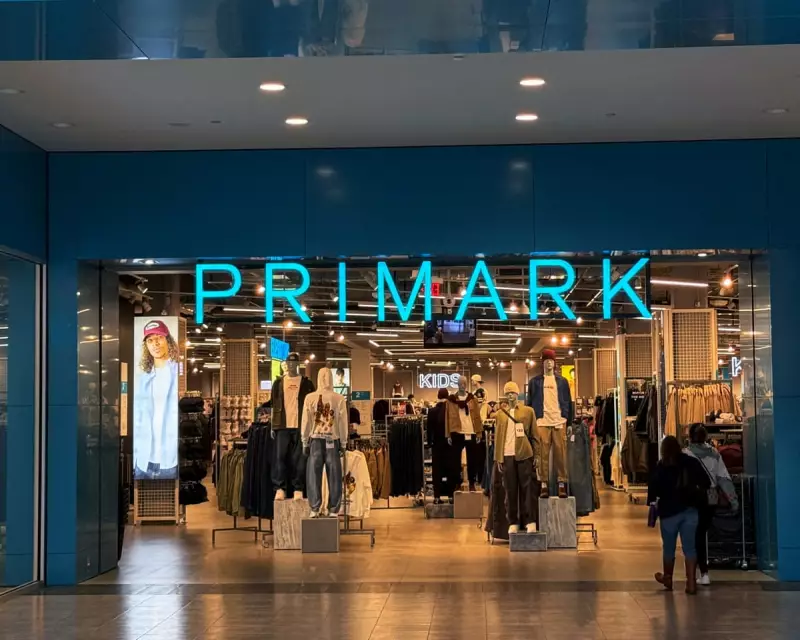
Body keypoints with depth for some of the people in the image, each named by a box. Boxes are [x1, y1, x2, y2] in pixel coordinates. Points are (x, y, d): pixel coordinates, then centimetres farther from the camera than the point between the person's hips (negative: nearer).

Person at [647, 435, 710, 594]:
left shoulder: (661, 467, -8)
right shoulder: (692, 462, 0)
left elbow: (654, 487, -13)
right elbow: (706, 483, 5)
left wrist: (652, 500, 4)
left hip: (670, 511, -2)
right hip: (690, 510, 2)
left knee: (669, 547, 14)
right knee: (690, 547, 5)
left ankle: (668, 579, 31)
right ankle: (691, 583, -2)